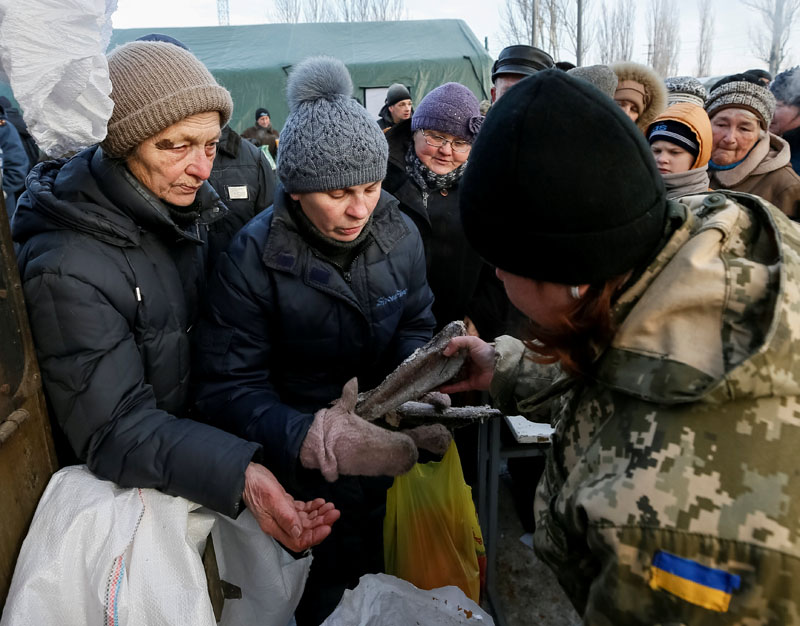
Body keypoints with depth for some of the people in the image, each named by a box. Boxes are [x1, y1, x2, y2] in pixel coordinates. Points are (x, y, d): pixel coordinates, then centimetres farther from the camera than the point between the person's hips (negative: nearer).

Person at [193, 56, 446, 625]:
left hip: (391, 448, 4)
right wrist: (315, 438, -39)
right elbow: (229, 387, -23)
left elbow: (414, 328, 3)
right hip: (307, 475, -3)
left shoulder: (399, 233, -9)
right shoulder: (254, 256, -21)